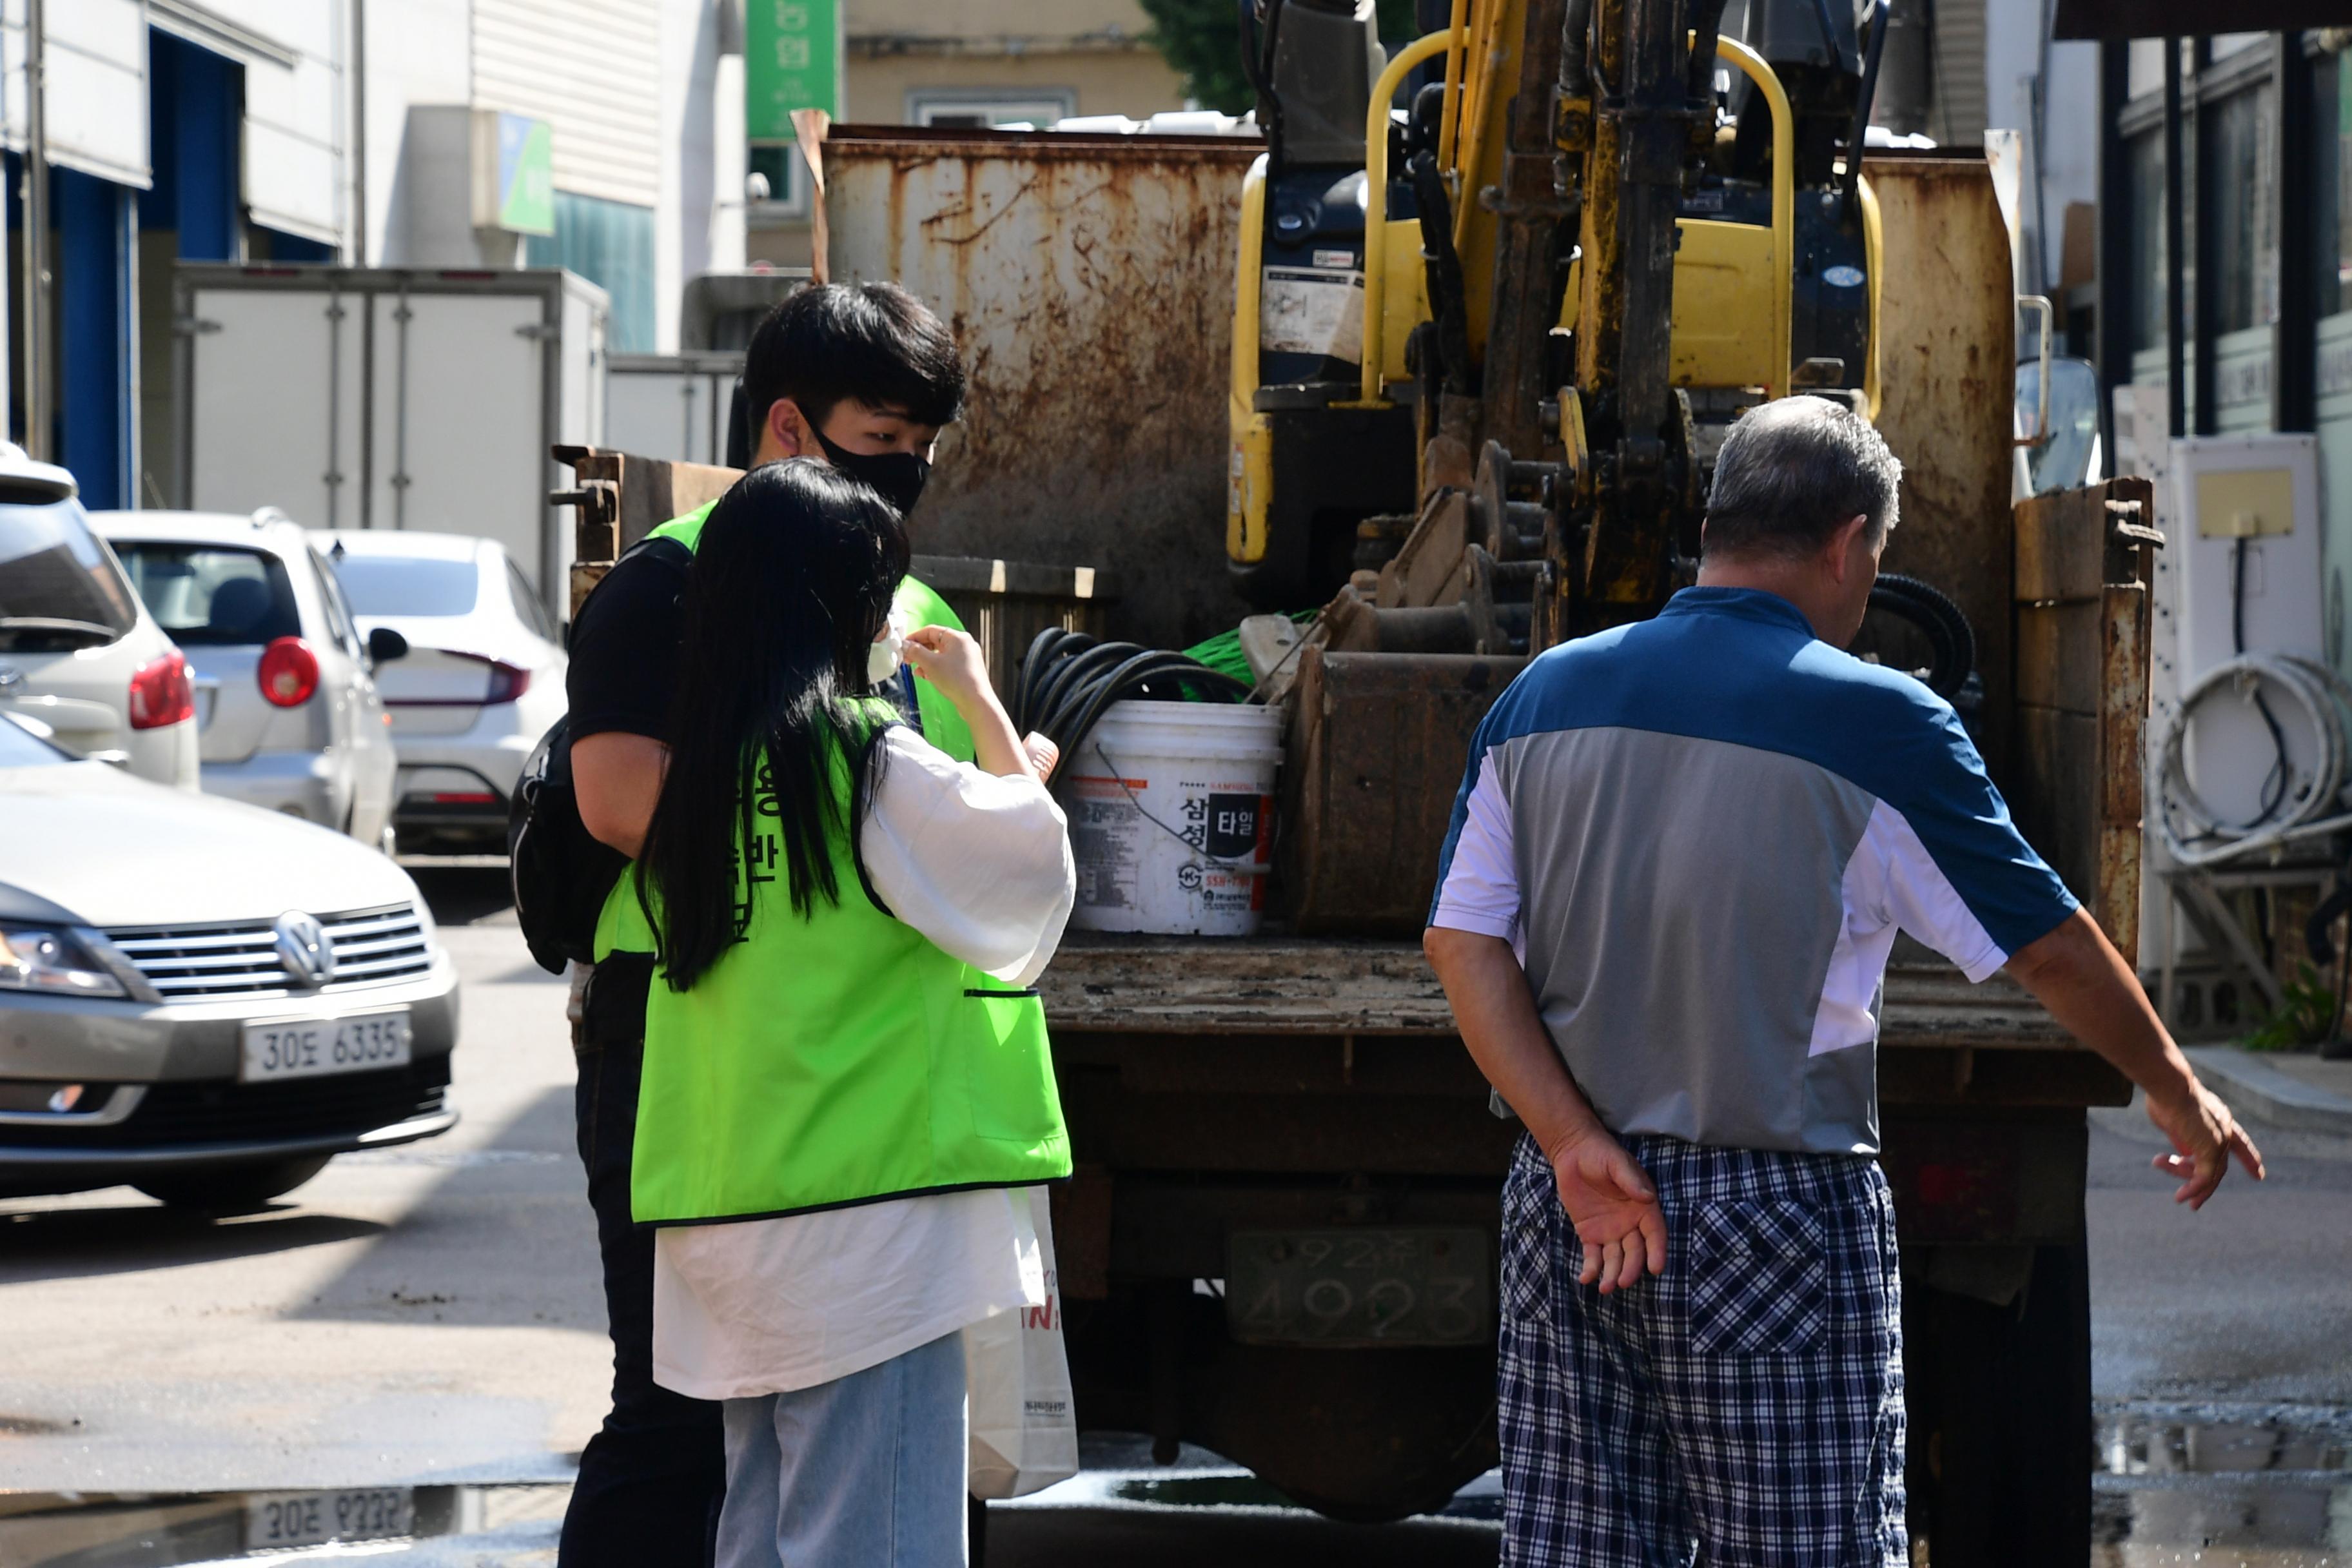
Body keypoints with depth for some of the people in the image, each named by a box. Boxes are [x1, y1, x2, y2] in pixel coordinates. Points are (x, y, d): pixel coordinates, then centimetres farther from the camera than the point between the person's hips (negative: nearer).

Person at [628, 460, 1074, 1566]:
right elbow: (1032, 857, -1)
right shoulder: (862, 760, -11)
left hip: (731, 1211, 8)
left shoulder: (707, 764, 11)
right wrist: (980, 700, 11)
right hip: (866, 1207, -8)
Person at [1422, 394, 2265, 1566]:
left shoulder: (1541, 697, 6)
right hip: (1778, 1208, -5)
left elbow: (1462, 941, -1)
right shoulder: (1873, 722, -7)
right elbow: (2048, 947, 1)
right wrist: (2176, 1094, 16)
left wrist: (1578, 1145, -8)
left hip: (1561, 1207, 5)